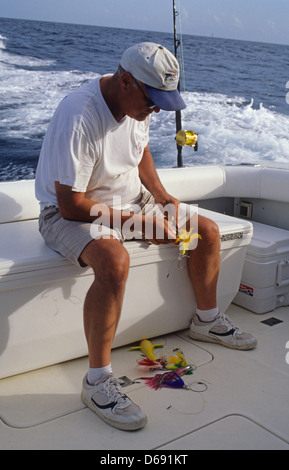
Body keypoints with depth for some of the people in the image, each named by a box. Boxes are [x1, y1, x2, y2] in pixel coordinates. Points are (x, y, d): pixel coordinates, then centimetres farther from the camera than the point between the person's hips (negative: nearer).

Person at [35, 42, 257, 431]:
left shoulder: (139, 103, -4)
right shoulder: (78, 117, -30)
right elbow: (72, 205, -28)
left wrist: (163, 197, 2)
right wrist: (139, 221, -24)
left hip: (129, 199, 8)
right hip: (71, 212, -8)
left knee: (208, 231, 5)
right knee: (115, 262, -39)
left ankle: (207, 320, 27)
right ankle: (97, 381, -24)